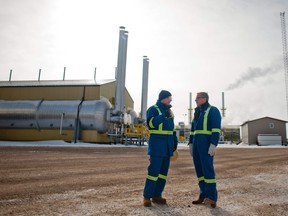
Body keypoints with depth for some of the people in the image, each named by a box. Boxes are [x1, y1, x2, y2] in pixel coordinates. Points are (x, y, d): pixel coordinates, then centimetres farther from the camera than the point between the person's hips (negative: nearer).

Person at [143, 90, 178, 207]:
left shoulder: (169, 111, 19)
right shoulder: (153, 109, -4)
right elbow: (151, 123, -21)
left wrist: (175, 142, 17)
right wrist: (164, 116, -24)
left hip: (167, 145, 8)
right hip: (157, 144, -8)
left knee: (163, 171, 9)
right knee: (154, 170, -9)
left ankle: (157, 195, 19)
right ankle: (147, 196, 1)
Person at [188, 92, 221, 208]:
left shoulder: (213, 110, -2)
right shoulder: (197, 112, 21)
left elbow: (216, 129, -12)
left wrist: (213, 145, -20)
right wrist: (190, 143, 16)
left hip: (207, 144, -8)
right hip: (196, 144, 8)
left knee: (207, 169, -10)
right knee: (199, 170, 7)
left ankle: (212, 197, -4)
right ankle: (203, 195, 15)